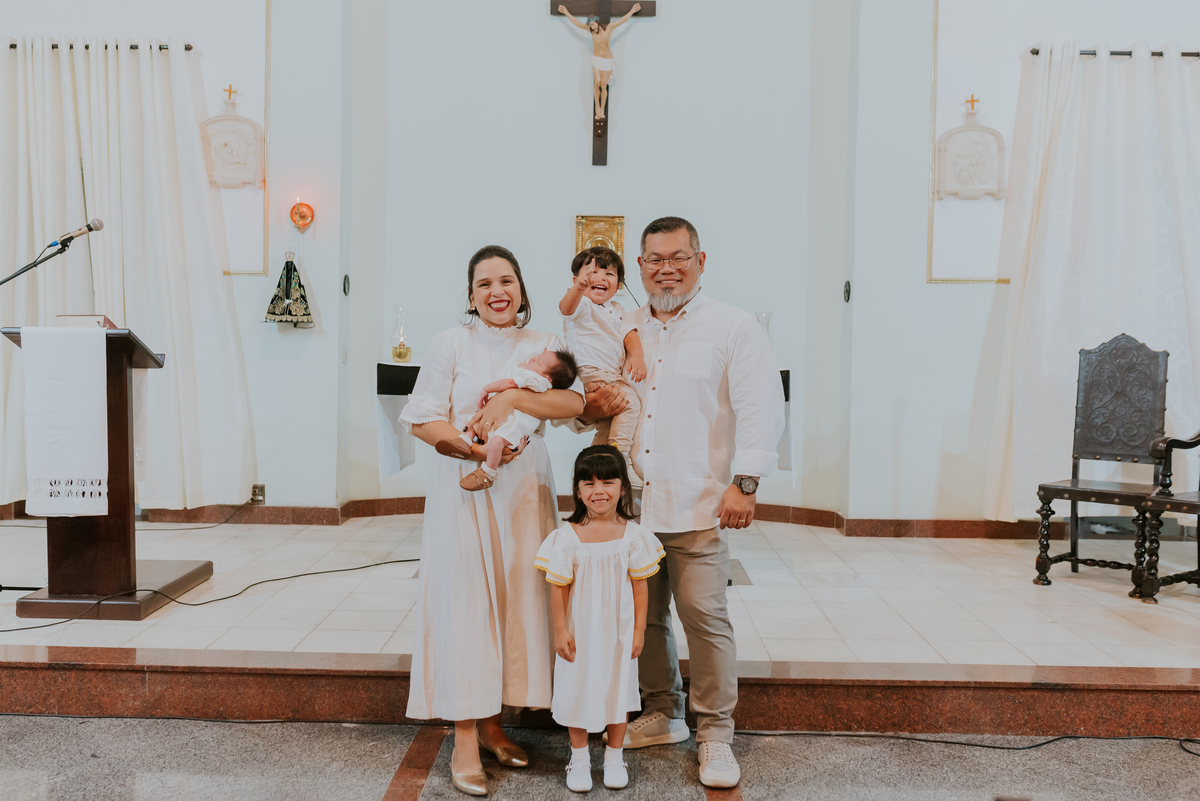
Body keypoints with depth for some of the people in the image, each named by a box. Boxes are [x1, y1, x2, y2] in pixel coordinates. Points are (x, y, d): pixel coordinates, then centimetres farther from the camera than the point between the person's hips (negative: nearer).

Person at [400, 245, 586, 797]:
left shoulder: (542, 346, 7)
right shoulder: (452, 343, 0)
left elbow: (573, 401, -10)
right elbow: (423, 420, -4)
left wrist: (510, 398, -21)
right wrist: (475, 447, -18)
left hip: (524, 488, 3)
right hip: (463, 489, -3)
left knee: (516, 597, 6)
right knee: (464, 600, -3)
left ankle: (492, 724, 22)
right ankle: (465, 742, 7)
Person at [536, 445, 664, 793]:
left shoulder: (633, 535, -9)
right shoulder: (567, 537, -12)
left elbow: (639, 585, -3)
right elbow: (559, 588, -7)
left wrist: (639, 630, -2)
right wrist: (560, 631, -7)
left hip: (618, 629, 1)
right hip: (580, 630, -1)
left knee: (618, 688, 14)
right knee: (576, 689, 10)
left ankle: (614, 756, 33)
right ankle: (579, 758, 30)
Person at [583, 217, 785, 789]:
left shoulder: (733, 328, -1)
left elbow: (761, 408, -6)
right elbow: (595, 404, 25)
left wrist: (744, 483, -13)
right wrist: (587, 408, 2)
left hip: (697, 505, -5)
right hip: (632, 503, 5)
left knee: (703, 615, -4)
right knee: (645, 614, 12)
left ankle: (715, 734, 12)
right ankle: (661, 714, 30)